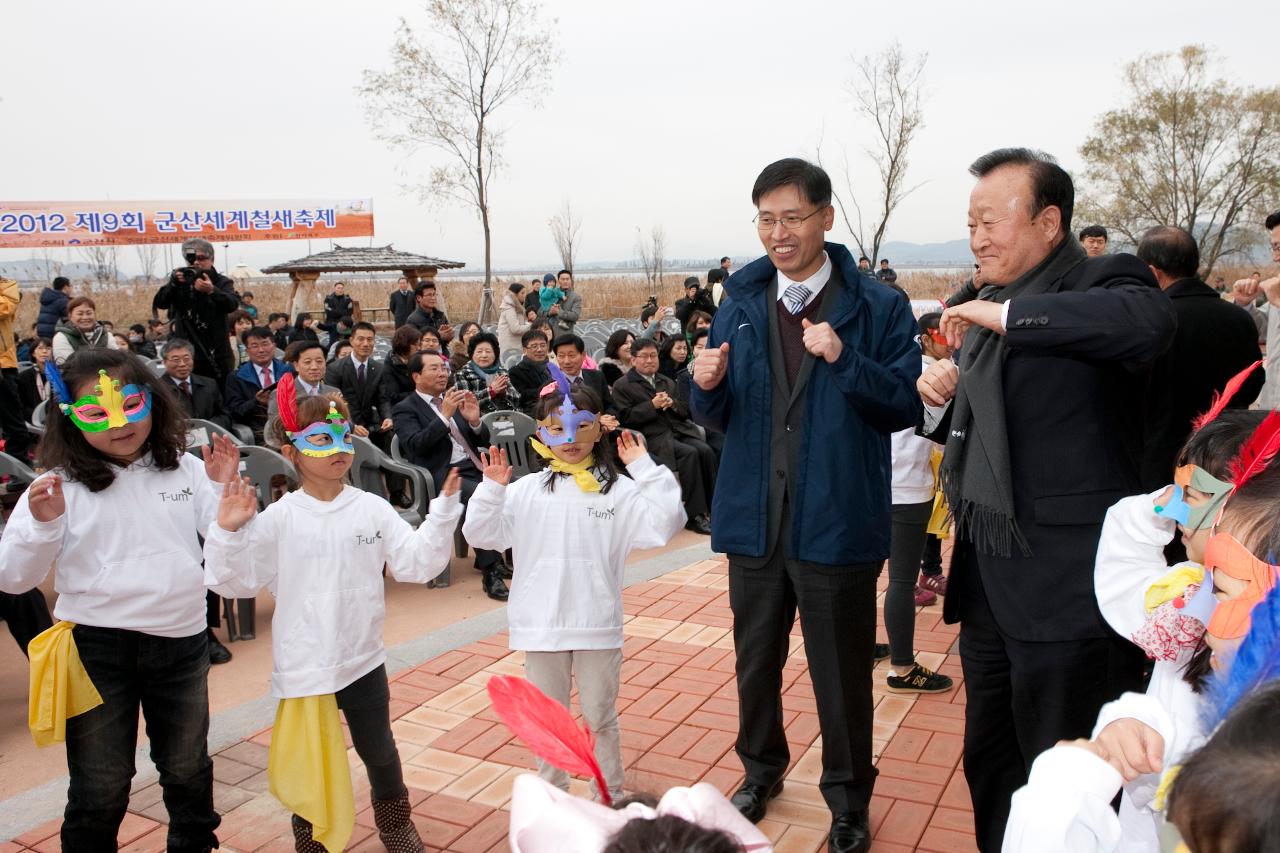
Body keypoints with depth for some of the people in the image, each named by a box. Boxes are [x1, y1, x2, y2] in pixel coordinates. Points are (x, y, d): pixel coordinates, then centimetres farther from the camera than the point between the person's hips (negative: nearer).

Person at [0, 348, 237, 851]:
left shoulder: (185, 469, -2)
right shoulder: (59, 486, -8)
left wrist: (225, 489, -12)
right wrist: (43, 524, -26)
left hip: (182, 640, 3)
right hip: (98, 647, -2)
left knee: (188, 769, 22)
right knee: (99, 788, 12)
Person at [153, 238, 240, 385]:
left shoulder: (222, 282, 4)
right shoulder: (179, 282, 11)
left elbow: (233, 304, -16)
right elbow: (159, 303, -4)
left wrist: (212, 290, -34)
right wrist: (173, 283, -21)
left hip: (216, 354, -1)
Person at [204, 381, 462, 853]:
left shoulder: (372, 509, -5)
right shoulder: (277, 518, -10)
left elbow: (416, 563, -7)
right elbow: (235, 581, -10)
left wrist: (443, 510, -15)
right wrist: (228, 532, -24)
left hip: (363, 660, 2)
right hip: (303, 667, -2)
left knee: (379, 751, 20)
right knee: (307, 762, 13)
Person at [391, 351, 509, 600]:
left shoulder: (455, 400, 21)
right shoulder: (405, 409, 5)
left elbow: (483, 441, 18)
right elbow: (416, 445, -12)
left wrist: (474, 420, -4)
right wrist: (445, 416, -20)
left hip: (475, 468, 6)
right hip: (444, 475, -6)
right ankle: (490, 572, -26)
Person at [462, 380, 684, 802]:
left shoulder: (618, 490, -5)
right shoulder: (526, 490, -1)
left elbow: (664, 523, -17)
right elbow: (481, 534, -2)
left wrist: (645, 468, -17)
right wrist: (491, 488, -14)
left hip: (598, 626, -1)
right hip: (541, 625, 2)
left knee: (600, 717, 15)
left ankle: (610, 795, 35)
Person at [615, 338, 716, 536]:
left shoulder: (667, 382, 26)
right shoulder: (622, 386, 8)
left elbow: (685, 412, 21)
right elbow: (625, 418, -4)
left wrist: (672, 404, -1)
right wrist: (652, 405, -12)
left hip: (679, 430, 5)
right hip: (653, 436, -5)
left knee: (706, 451, -23)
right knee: (689, 454, -29)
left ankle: (711, 508, -16)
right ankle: (695, 515, -25)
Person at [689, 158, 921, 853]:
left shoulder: (879, 308, -5)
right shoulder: (739, 306, 6)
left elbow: (905, 406, -9)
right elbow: (717, 417, 8)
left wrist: (844, 360, -23)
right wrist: (707, 385, -14)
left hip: (836, 524, -4)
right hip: (754, 518, 4)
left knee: (841, 672, 10)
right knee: (755, 659, 20)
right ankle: (761, 769, 44)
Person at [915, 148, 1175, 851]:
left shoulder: (1102, 281, -10)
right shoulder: (977, 305, 13)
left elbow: (1148, 323, -35)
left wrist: (1005, 314, -28)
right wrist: (944, 389, 4)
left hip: (1065, 582, -8)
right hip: (985, 575, 8)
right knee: (989, 762, 22)